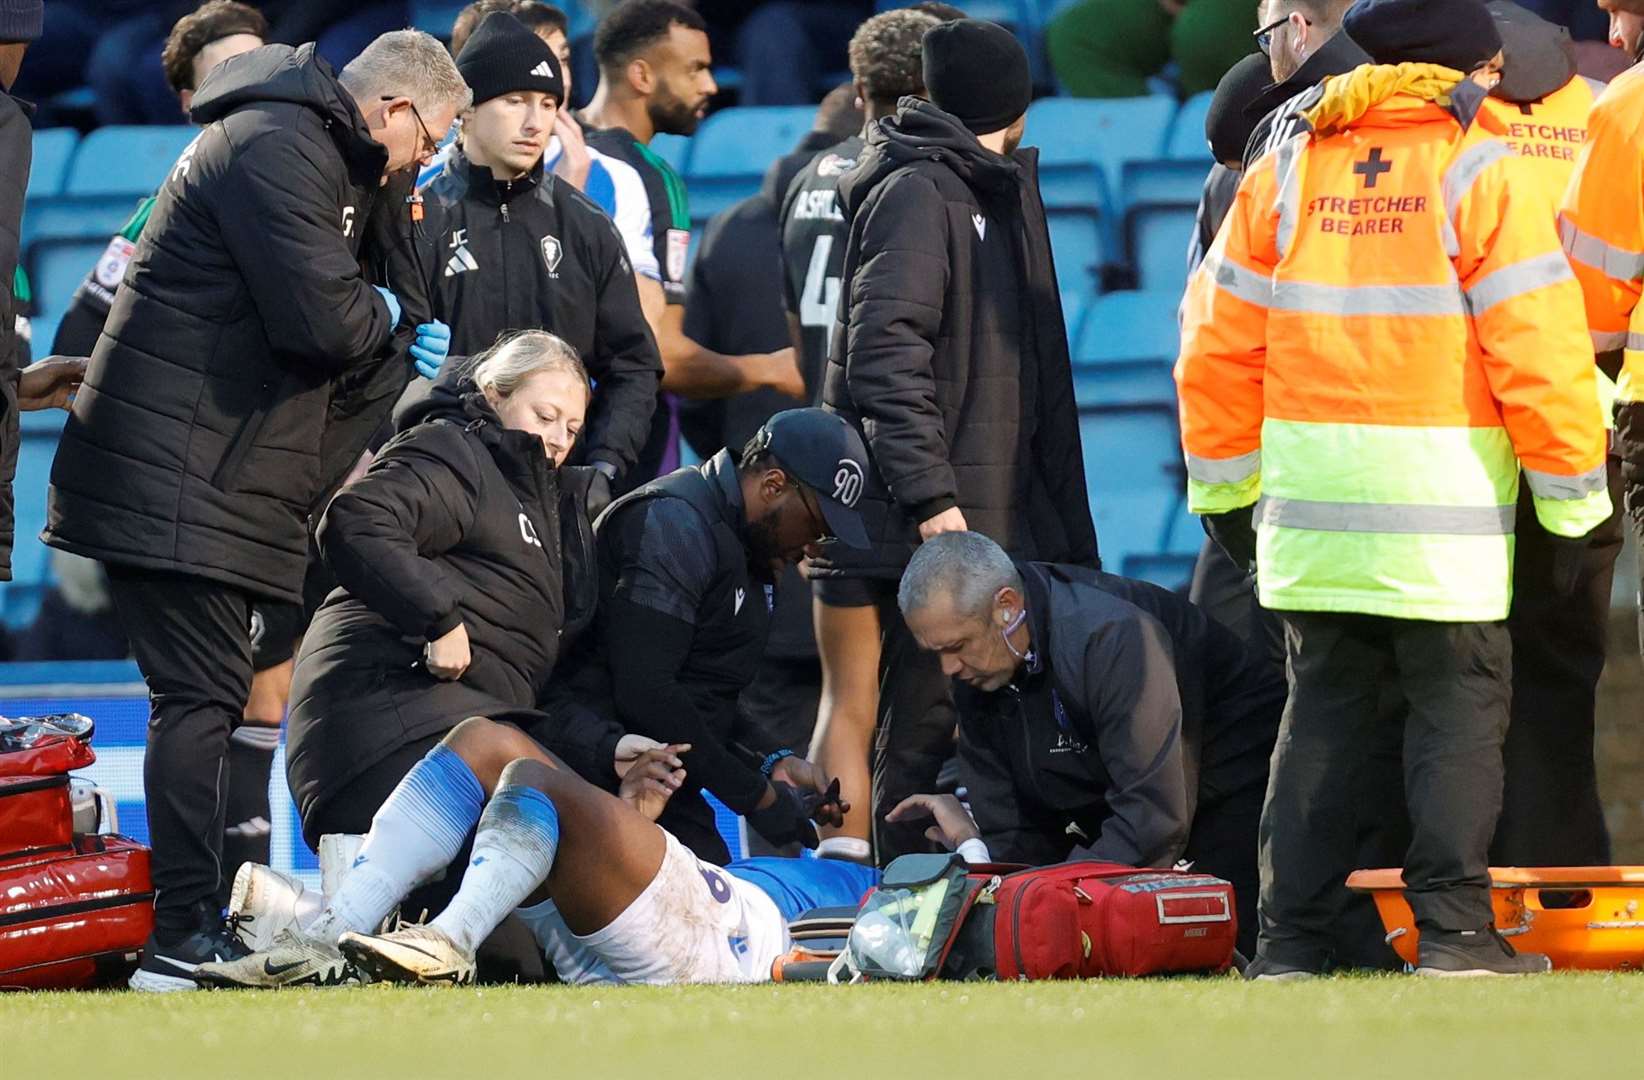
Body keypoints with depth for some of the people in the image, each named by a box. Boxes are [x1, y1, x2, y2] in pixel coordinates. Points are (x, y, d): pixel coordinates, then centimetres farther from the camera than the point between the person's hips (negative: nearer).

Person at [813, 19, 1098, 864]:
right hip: (930, 528, -9)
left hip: (996, 513, 9)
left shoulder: (990, 194, 21)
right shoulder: (916, 193, -9)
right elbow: (885, 355, -18)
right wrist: (930, 497, -24)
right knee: (923, 730, -9)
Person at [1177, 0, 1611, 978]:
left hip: (1309, 514, 4)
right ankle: (1454, 927, -2)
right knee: (1462, 709, 3)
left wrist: (1226, 487, 18)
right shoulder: (1482, 174, -5)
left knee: (1323, 713, 11)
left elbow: (1220, 346, 10)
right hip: (1444, 507, -4)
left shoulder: (1287, 173, 9)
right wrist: (1575, 498, -2)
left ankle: (1291, 935, 8)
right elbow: (1540, 350, -9)